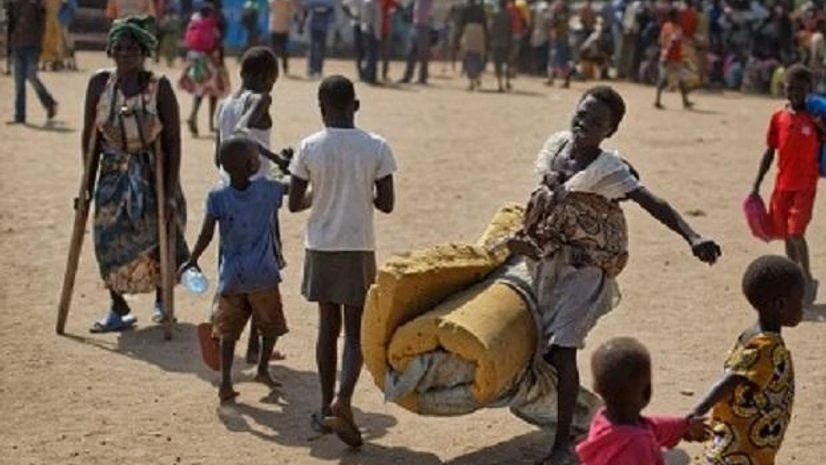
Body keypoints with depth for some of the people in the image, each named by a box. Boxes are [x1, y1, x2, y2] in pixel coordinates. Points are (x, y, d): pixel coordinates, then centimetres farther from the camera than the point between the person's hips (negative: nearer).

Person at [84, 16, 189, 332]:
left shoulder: (159, 87, -13)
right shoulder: (99, 84, -4)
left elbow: (173, 142, -12)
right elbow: (90, 136, 2)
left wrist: (171, 190, -16)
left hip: (151, 173, -2)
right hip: (114, 175, 2)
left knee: (157, 239, 6)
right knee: (109, 241, -3)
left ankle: (161, 299, 31)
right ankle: (118, 308, 11)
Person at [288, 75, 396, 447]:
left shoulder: (309, 148, -7)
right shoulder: (376, 148, -8)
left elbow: (294, 204, -3)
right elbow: (386, 205, -6)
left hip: (321, 249, 1)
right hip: (359, 250, -1)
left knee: (328, 326, 13)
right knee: (356, 331, 5)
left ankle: (327, 408, 20)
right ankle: (343, 399, -15)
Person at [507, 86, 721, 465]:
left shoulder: (609, 170, -20)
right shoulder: (557, 144, -2)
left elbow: (654, 205, -30)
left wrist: (693, 239, -43)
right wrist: (526, 233, 14)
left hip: (586, 267, -6)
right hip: (548, 259, 6)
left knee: (562, 348, -14)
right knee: (541, 344, 13)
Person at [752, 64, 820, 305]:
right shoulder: (778, 118, 3)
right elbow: (770, 152, 9)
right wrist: (757, 185, 8)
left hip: (805, 185, -4)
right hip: (783, 185, 4)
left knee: (796, 233, -13)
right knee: (785, 233, 11)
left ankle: (808, 279, 6)